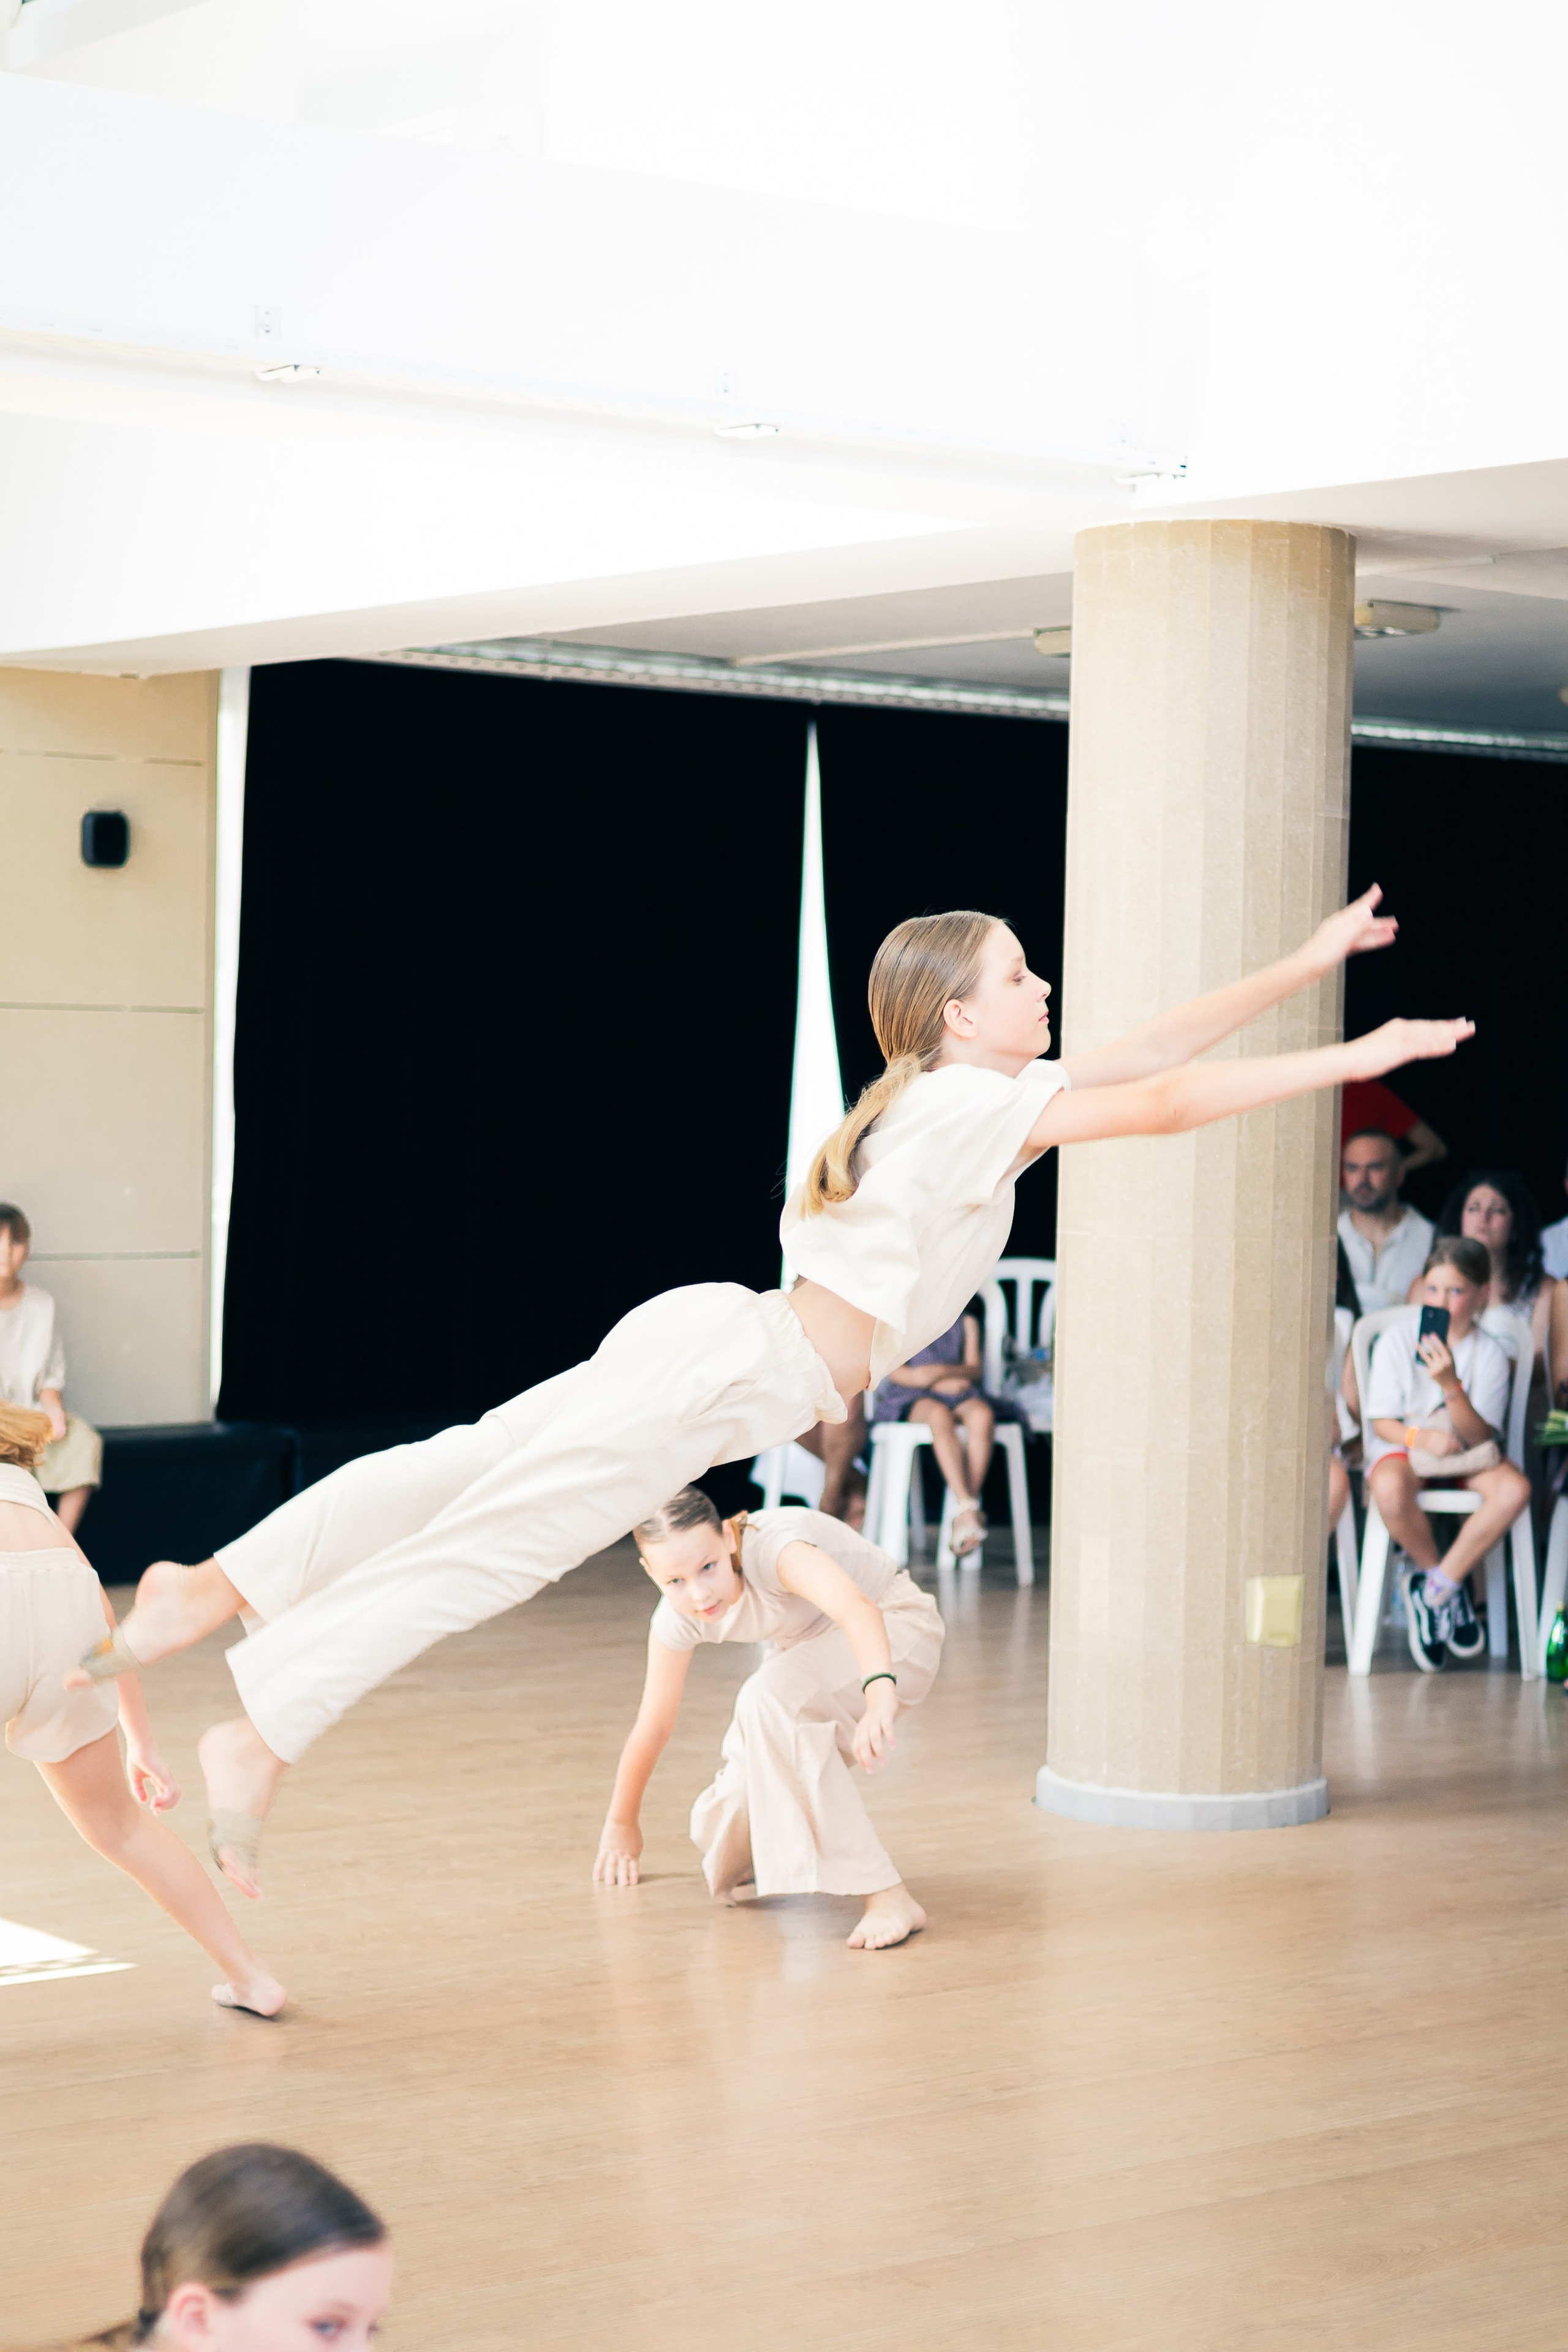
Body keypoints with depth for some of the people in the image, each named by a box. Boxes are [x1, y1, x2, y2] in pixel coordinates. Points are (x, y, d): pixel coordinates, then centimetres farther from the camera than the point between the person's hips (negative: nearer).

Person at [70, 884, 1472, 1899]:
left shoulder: (949, 1094, 18)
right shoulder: (973, 1102, -9)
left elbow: (1153, 1046, 22)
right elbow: (1164, 1104, -17)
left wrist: (1307, 965, 21)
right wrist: (1359, 1060, -12)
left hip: (717, 1346, 9)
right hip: (733, 1371, -9)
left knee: (464, 1471, 2)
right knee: (497, 1539, -10)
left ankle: (215, 1588, -3)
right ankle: (262, 1737, -11)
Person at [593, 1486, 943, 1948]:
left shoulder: (774, 1550, -36)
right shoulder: (676, 1620, -17)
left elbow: (858, 1608, -55)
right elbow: (652, 1728, -2)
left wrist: (879, 1694, -73)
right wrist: (620, 1824, 8)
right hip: (815, 1648, 6)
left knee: (770, 1700, -37)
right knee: (724, 1822, -11)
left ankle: (888, 1897, -37)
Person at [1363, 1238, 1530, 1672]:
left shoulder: (1490, 1354, -4)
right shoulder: (1397, 1341, -5)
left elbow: (1479, 1435, -13)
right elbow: (1382, 1421, -5)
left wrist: (1450, 1385, -30)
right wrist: (1420, 1437, -26)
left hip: (1466, 1454, 2)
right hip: (1403, 1446, -1)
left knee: (1514, 1489, -31)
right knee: (1391, 1489, -38)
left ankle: (1435, 1588, -16)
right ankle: (1451, 1586, -9)